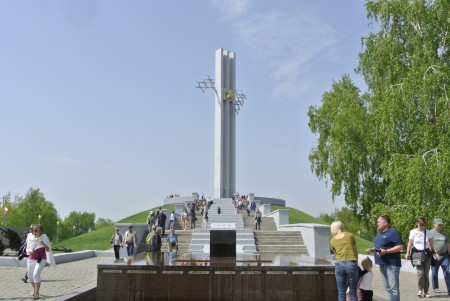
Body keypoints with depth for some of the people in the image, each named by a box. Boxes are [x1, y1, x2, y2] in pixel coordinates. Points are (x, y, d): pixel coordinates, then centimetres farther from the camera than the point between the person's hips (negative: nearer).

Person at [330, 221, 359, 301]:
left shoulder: (332, 240, 11)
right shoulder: (350, 235, 6)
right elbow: (355, 252, 10)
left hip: (339, 265, 2)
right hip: (351, 264, -2)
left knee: (341, 293, 6)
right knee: (353, 293, 4)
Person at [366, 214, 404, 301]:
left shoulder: (393, 232, -11)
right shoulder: (379, 233, 16)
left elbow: (400, 247, -17)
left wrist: (386, 251, -23)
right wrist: (372, 249, 8)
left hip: (392, 264, -9)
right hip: (382, 264, 9)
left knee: (393, 287, -8)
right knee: (388, 288, 12)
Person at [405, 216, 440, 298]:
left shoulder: (428, 232, 8)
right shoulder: (413, 232, 1)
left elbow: (431, 244, 11)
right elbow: (410, 243, 2)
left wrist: (436, 253, 3)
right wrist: (407, 253, -6)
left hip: (426, 253, 3)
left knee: (426, 273, 3)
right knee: (420, 272, -15)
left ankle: (425, 292, 10)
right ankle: (420, 290, 0)